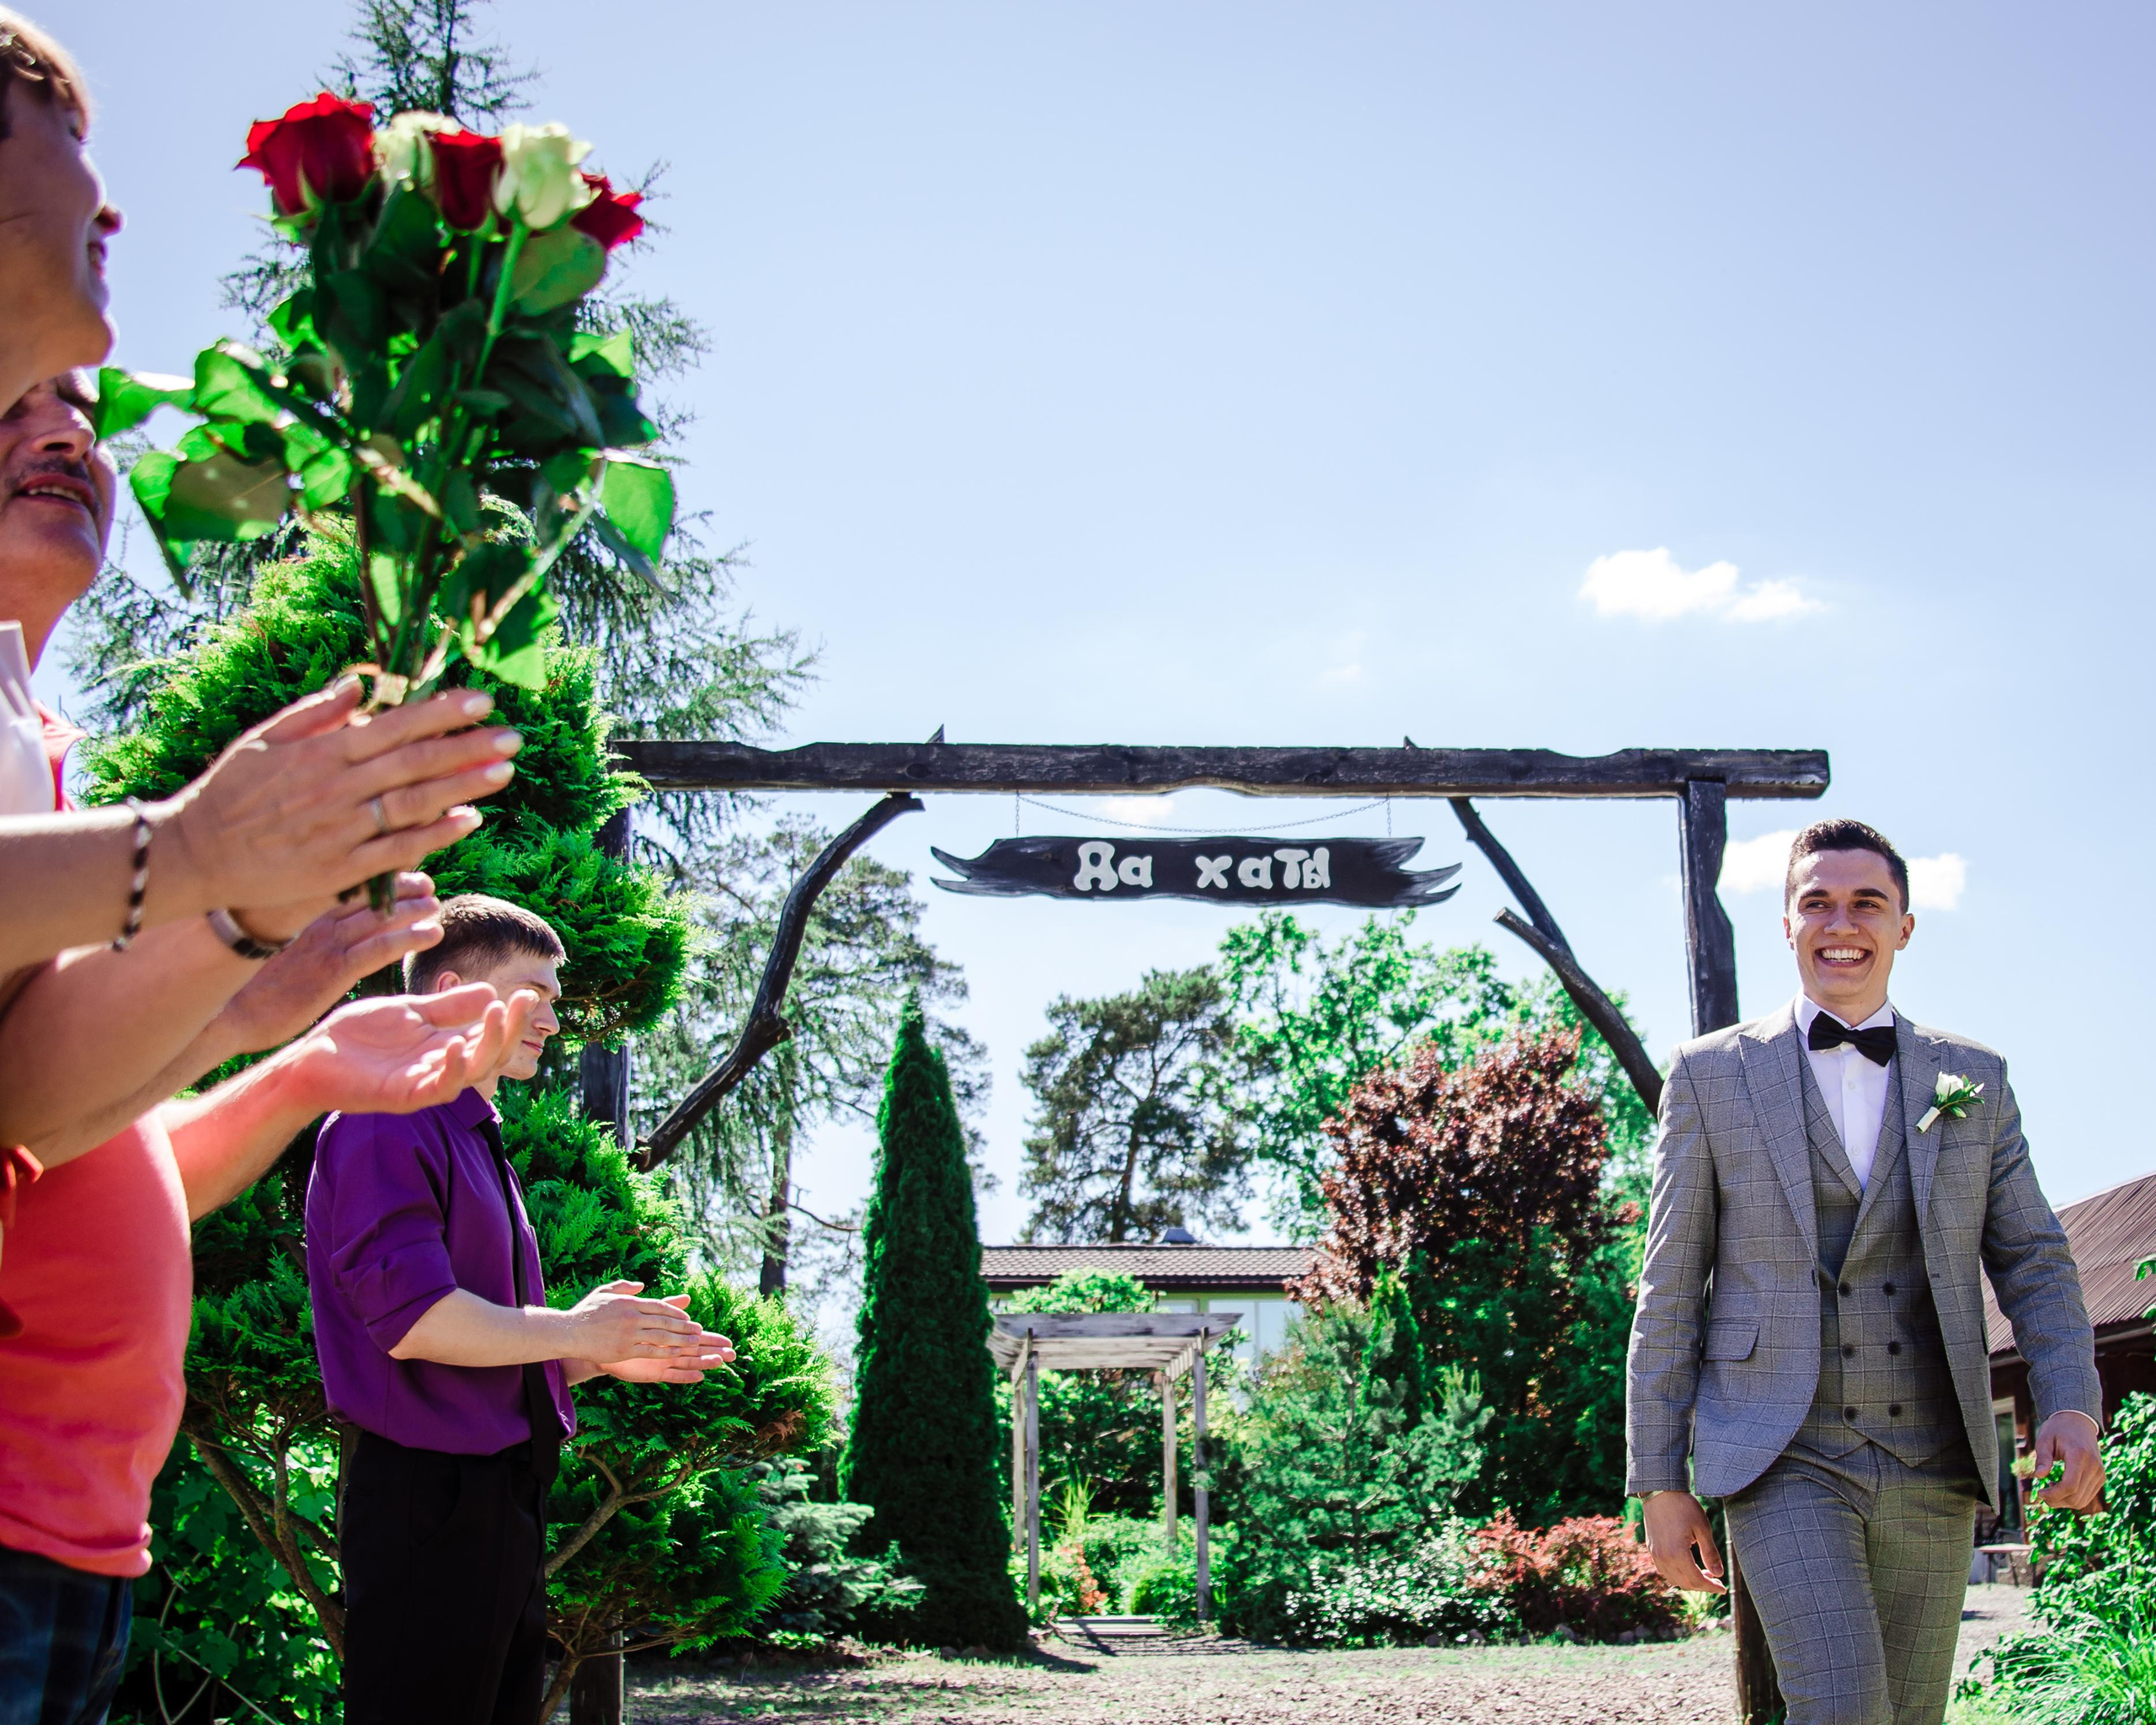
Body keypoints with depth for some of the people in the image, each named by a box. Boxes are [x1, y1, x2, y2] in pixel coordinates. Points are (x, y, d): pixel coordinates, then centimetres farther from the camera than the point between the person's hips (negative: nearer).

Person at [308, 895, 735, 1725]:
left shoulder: (479, 1143, 19)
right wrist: (576, 1332, -11)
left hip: (501, 1500, 10)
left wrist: (610, 1354, 10)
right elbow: (414, 1321, -22)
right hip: (430, 1500, -10)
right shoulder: (387, 1128, -10)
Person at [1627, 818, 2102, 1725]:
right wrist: (1660, 1483, -1)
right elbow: (1670, 1289, 3)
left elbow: (2032, 1261, 10)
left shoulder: (1972, 1078, 11)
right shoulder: (1712, 1074, 4)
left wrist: (2072, 1406, -10)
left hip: (1933, 1473, 3)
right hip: (1782, 1459, -3)